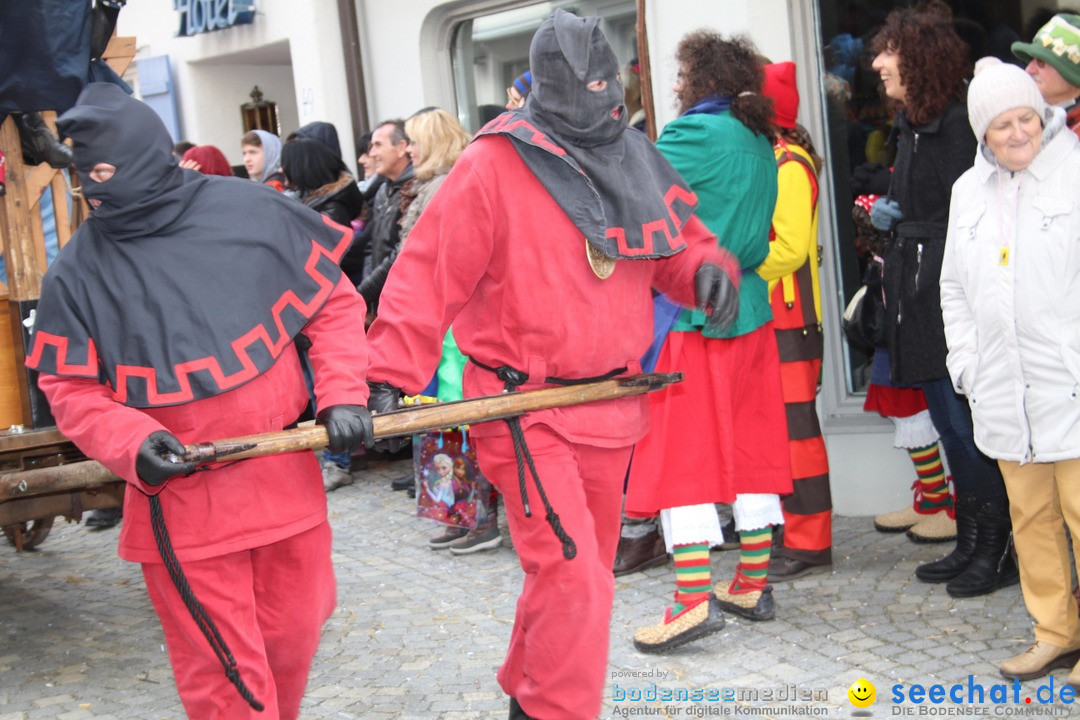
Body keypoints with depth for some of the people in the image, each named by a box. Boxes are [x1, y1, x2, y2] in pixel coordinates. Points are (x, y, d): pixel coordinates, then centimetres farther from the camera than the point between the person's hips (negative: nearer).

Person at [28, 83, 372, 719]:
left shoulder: (254, 213, -4)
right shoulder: (79, 270, -5)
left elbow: (335, 302, 4)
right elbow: (71, 389, -1)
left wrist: (342, 393, -7)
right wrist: (131, 445, -19)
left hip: (287, 480, 2)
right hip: (178, 496, -2)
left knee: (293, 637, 18)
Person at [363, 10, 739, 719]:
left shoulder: (635, 163, 7)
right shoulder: (495, 163, -12)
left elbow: (680, 243, 17)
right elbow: (428, 273, -13)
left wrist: (708, 268, -7)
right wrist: (390, 377, -20)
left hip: (609, 406, 7)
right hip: (525, 411, -7)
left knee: (584, 571, 18)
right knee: (576, 581, -14)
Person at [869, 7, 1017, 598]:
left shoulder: (956, 125, -15)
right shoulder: (910, 125, 15)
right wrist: (887, 216, 7)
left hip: (950, 296, -10)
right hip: (918, 297, 10)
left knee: (966, 425, -4)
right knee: (949, 424, 14)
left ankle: (997, 552, 7)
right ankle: (971, 543, 24)